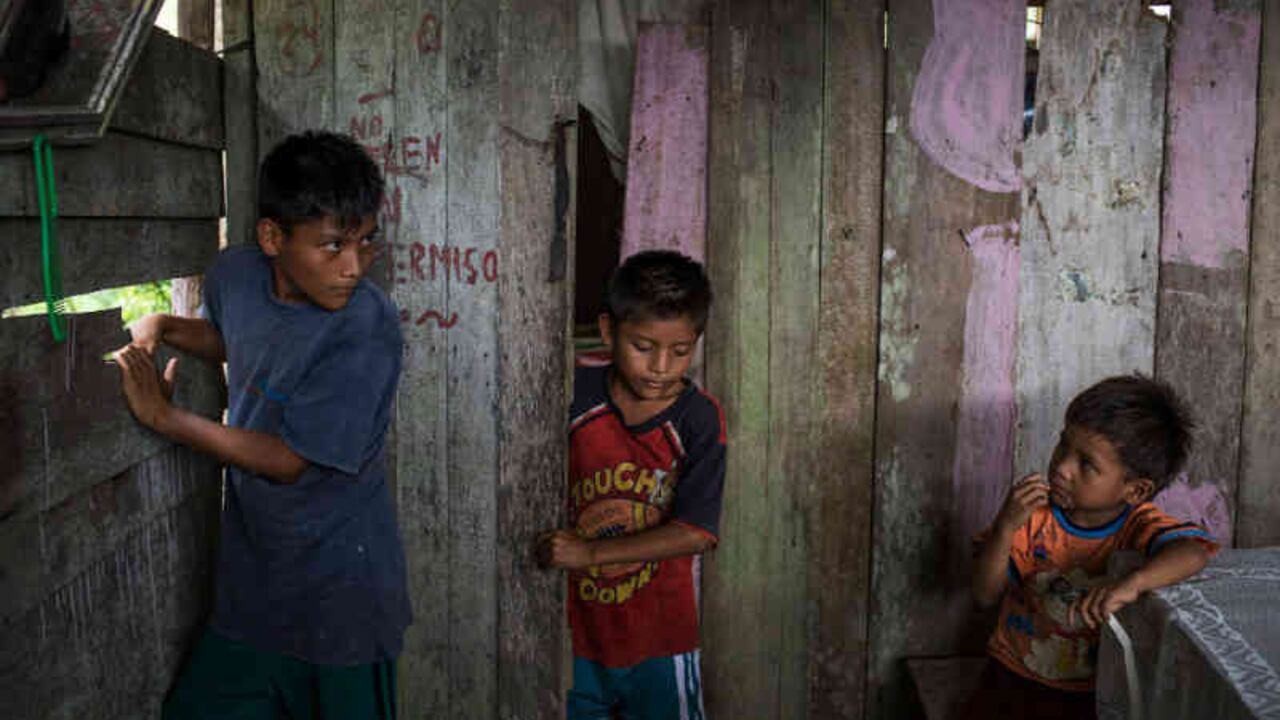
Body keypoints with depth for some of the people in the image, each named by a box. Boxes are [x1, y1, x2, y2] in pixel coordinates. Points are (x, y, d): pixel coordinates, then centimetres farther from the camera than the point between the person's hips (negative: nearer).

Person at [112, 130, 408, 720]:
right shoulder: (235, 274, -5)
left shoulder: (368, 330, -25)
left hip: (340, 588, -6)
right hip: (252, 579, 6)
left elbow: (287, 461, -21)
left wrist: (163, 417, -14)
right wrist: (163, 327, 2)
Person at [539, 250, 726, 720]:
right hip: (574, 629, 2)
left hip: (660, 634, -1)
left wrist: (590, 552, -21)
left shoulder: (700, 419, -12)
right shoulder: (573, 399, -8)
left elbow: (696, 532, -17)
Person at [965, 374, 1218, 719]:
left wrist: (1132, 583, -47)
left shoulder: (1138, 525, -12)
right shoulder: (1035, 513, -8)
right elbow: (985, 595, -10)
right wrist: (1006, 526, -23)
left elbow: (1194, 551, -33)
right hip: (1014, 676, 1)